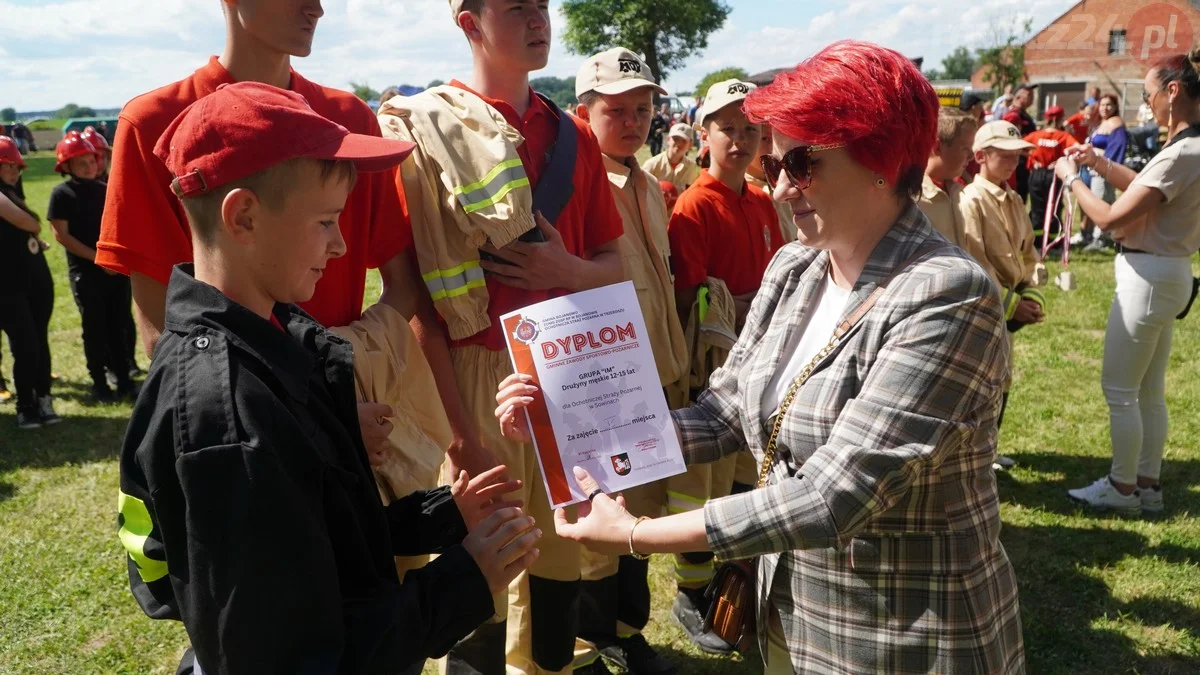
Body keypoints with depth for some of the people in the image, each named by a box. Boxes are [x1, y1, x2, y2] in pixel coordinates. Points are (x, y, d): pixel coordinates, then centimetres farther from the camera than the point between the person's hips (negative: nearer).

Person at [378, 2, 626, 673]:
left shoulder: (574, 136, 10)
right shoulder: (423, 129, -6)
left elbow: (615, 264, 13)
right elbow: (418, 297, -10)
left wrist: (569, 272, -10)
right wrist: (457, 429, -14)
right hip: (475, 378, -5)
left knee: (561, 568, 14)